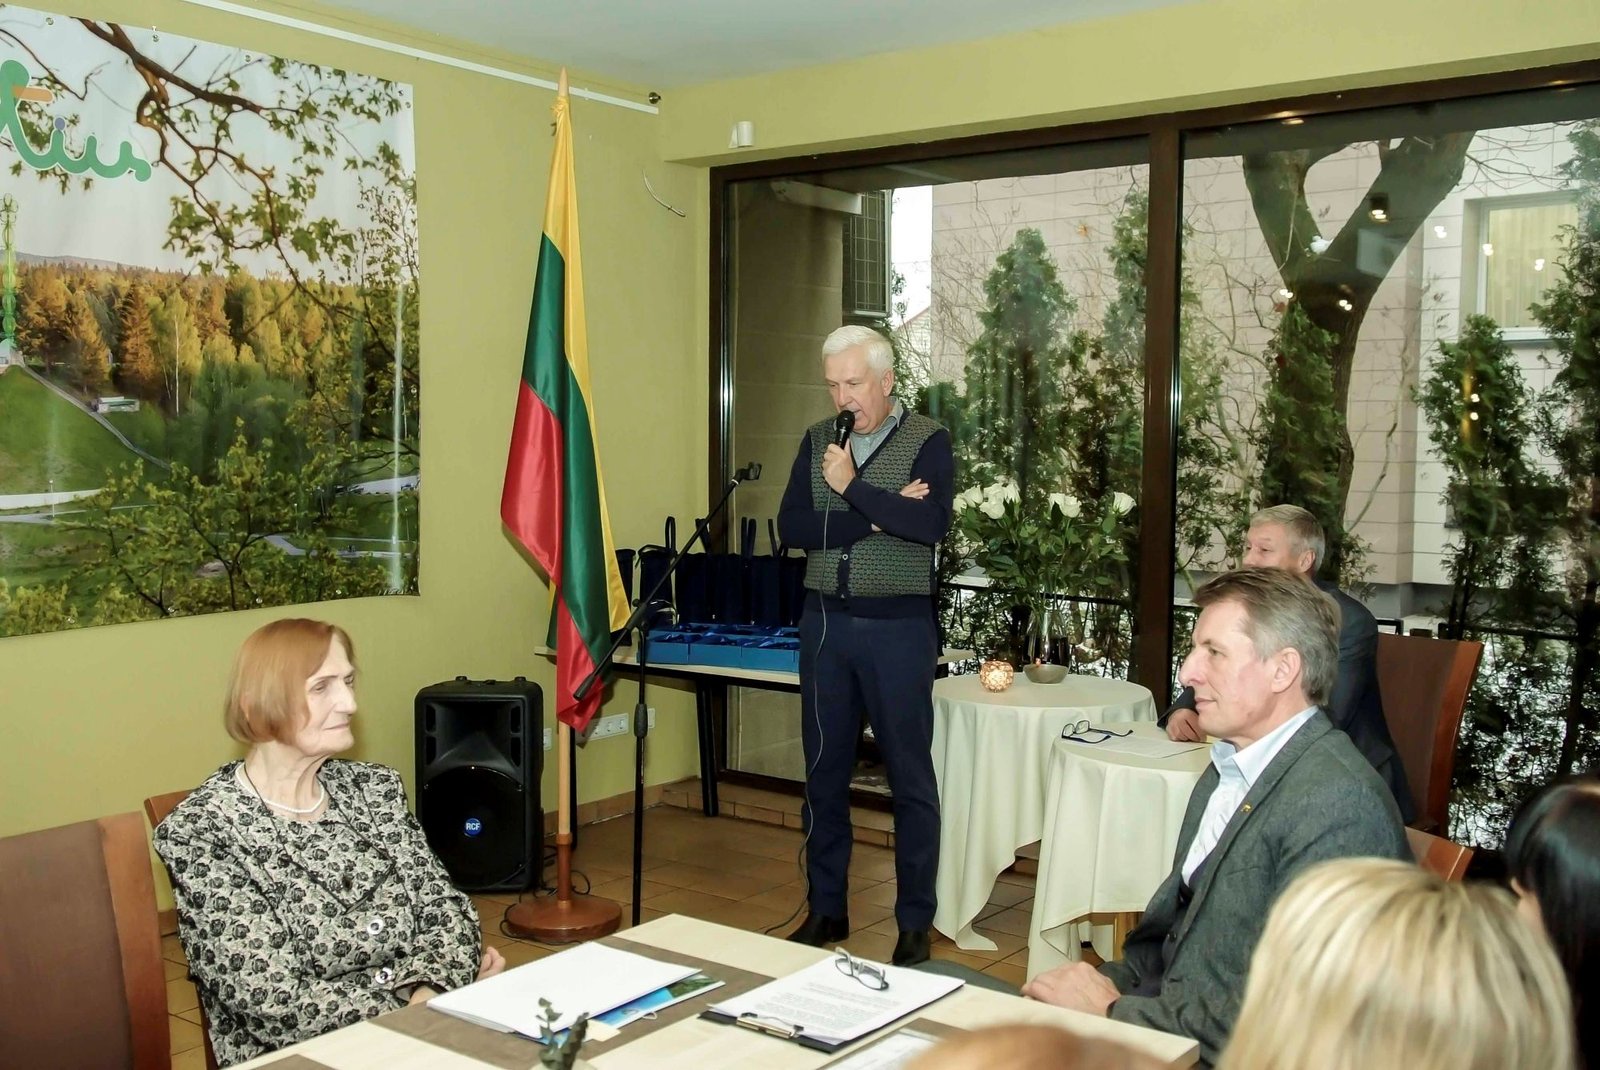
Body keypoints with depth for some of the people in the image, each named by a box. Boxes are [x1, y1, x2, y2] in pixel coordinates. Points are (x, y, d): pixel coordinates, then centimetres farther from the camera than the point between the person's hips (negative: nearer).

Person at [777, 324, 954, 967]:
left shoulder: (927, 441, -4)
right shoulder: (817, 441, 8)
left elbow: (933, 522, -20)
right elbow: (792, 527, -5)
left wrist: (853, 489, -17)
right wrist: (881, 516, -14)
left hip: (899, 626, -4)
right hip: (825, 622, 4)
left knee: (910, 776, 2)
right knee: (824, 771, 11)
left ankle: (915, 922, 14)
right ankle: (826, 909, 24)